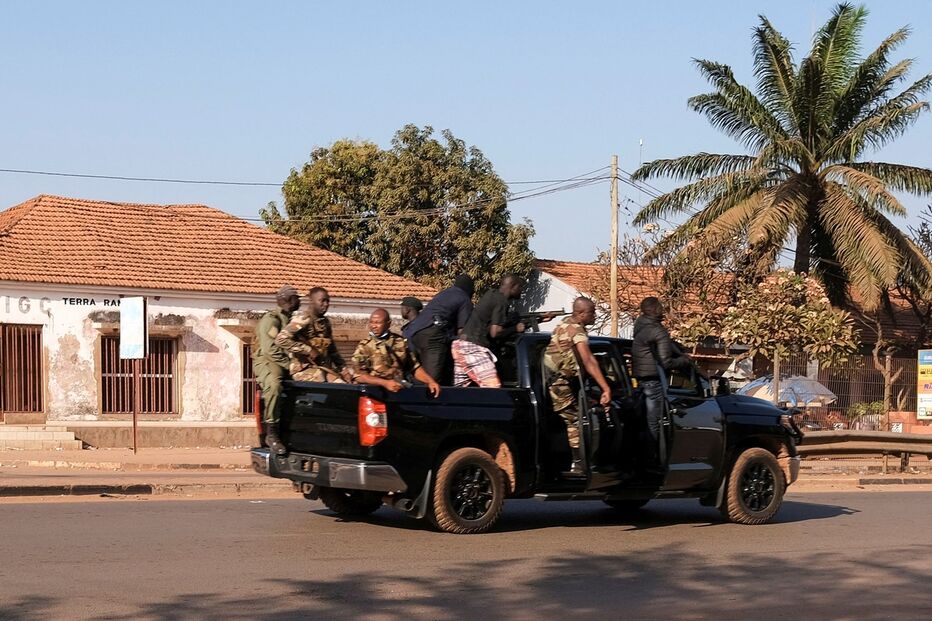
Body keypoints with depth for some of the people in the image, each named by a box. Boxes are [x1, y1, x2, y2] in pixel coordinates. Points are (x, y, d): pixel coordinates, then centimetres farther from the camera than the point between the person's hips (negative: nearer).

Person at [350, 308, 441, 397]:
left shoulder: (401, 342, 14)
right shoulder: (364, 346, 4)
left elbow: (415, 368, 18)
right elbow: (358, 376, -5)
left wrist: (430, 381, 1)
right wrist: (385, 383, -17)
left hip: (399, 389, 2)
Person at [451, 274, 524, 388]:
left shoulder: (491, 294, 17)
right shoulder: (502, 302, -10)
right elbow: (495, 332, -17)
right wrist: (516, 329, -3)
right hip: (474, 348, -9)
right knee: (493, 387, -13)